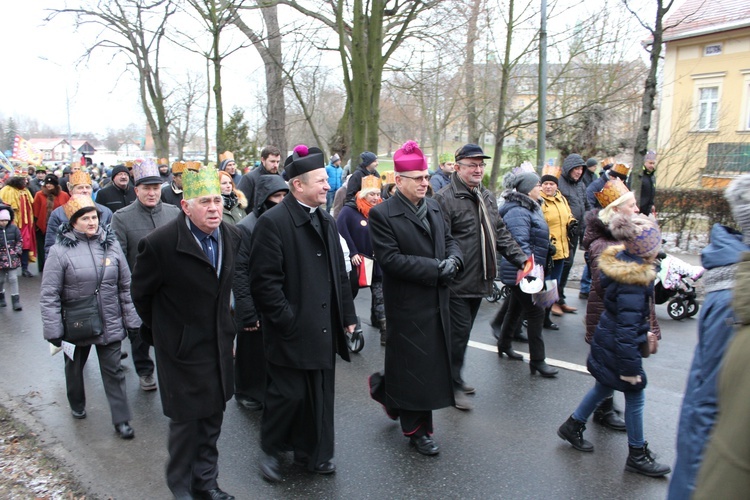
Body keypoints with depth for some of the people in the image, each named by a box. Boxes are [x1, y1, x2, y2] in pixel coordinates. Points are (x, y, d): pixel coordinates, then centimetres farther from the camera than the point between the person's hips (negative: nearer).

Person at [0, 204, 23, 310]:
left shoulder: (13, 228, -3)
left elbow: (20, 240, 5)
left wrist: (17, 251, -5)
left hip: (13, 259, 0)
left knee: (13, 279, -1)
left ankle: (16, 301, 3)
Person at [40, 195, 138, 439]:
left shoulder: (110, 243, -3)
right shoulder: (60, 250, -11)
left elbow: (125, 285, 3)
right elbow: (49, 295, -10)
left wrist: (131, 319, 2)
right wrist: (54, 331, -12)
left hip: (110, 324, 1)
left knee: (113, 371, 4)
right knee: (74, 367, 21)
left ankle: (121, 420, 13)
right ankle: (77, 405, 46)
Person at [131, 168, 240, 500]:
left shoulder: (232, 236, -2)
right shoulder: (160, 243, -20)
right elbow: (140, 294, -5)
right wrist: (160, 330, 6)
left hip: (219, 345, 6)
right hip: (181, 347, -5)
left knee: (213, 417, 16)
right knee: (186, 420, 7)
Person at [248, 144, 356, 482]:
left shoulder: (326, 220, 12)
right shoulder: (273, 222, -12)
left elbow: (339, 273, 16)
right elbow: (264, 280, -16)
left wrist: (347, 315, 12)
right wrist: (287, 321, -16)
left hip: (323, 329, 7)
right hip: (291, 332, -7)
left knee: (320, 396, 14)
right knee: (289, 395, 4)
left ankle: (313, 453, 32)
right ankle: (270, 449, 30)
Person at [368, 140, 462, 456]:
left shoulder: (433, 207, 10)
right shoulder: (382, 214, -13)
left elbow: (449, 240, 16)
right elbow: (390, 259, -20)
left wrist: (453, 259, -8)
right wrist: (436, 268, -21)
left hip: (438, 302, 7)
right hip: (408, 306, -7)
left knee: (432, 364, 16)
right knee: (415, 366, 4)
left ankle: (385, 388, 41)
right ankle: (417, 430, 23)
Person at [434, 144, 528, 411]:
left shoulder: (487, 196, 15)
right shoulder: (445, 198, -14)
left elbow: (501, 233, 20)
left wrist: (520, 258, 12)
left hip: (479, 280, 8)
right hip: (458, 283, -8)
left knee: (463, 332, 19)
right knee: (459, 332, -1)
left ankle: (454, 378, 33)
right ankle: (453, 386, 15)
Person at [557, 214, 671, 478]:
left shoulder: (620, 259, -2)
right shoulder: (633, 282, -30)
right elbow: (627, 327, -28)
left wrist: (644, 331, 23)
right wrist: (629, 367, -21)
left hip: (607, 340, 9)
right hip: (618, 347, -9)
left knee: (604, 387, 24)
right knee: (635, 395, 7)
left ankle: (573, 426, 38)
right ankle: (637, 456, 24)